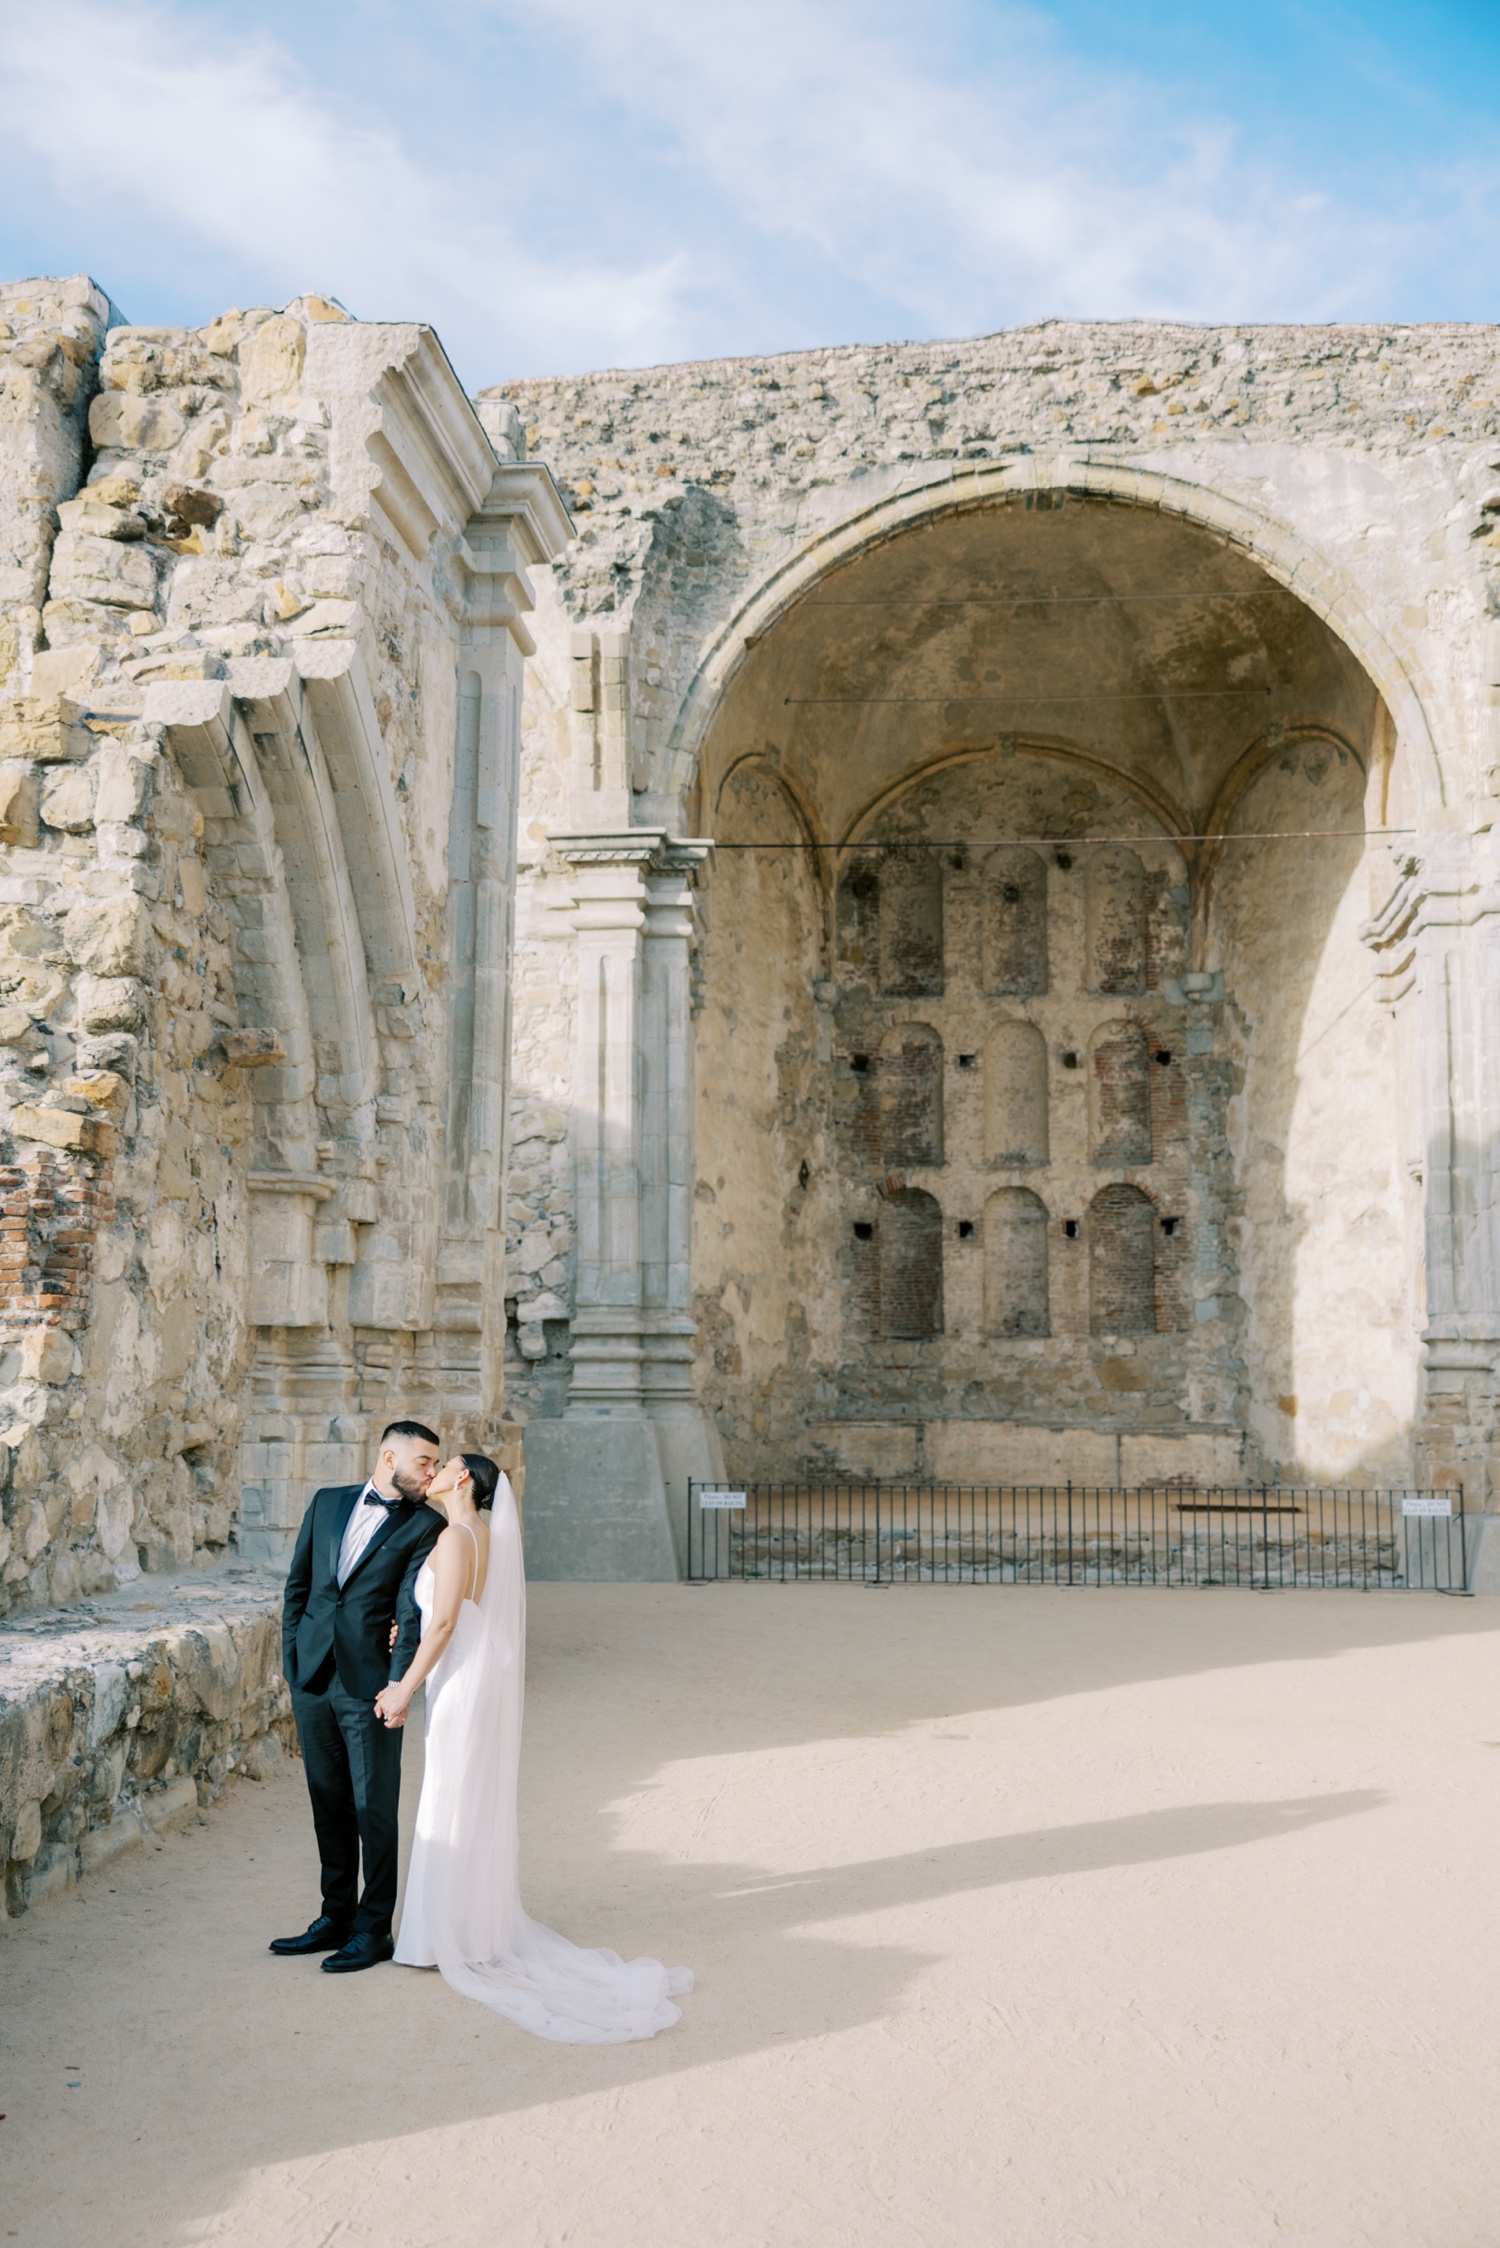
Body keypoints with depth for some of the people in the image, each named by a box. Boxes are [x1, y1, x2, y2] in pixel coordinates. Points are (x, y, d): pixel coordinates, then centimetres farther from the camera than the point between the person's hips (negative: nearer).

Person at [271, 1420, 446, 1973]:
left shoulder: (425, 1526, -3)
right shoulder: (328, 1503, 9)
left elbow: (412, 1611, -11)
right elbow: (298, 1583, 14)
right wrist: (292, 1657, 7)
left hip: (368, 1682, -4)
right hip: (312, 1677, 4)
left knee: (374, 1810, 1)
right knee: (329, 1804, 14)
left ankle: (374, 1929, 13)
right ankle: (336, 1917, 27)